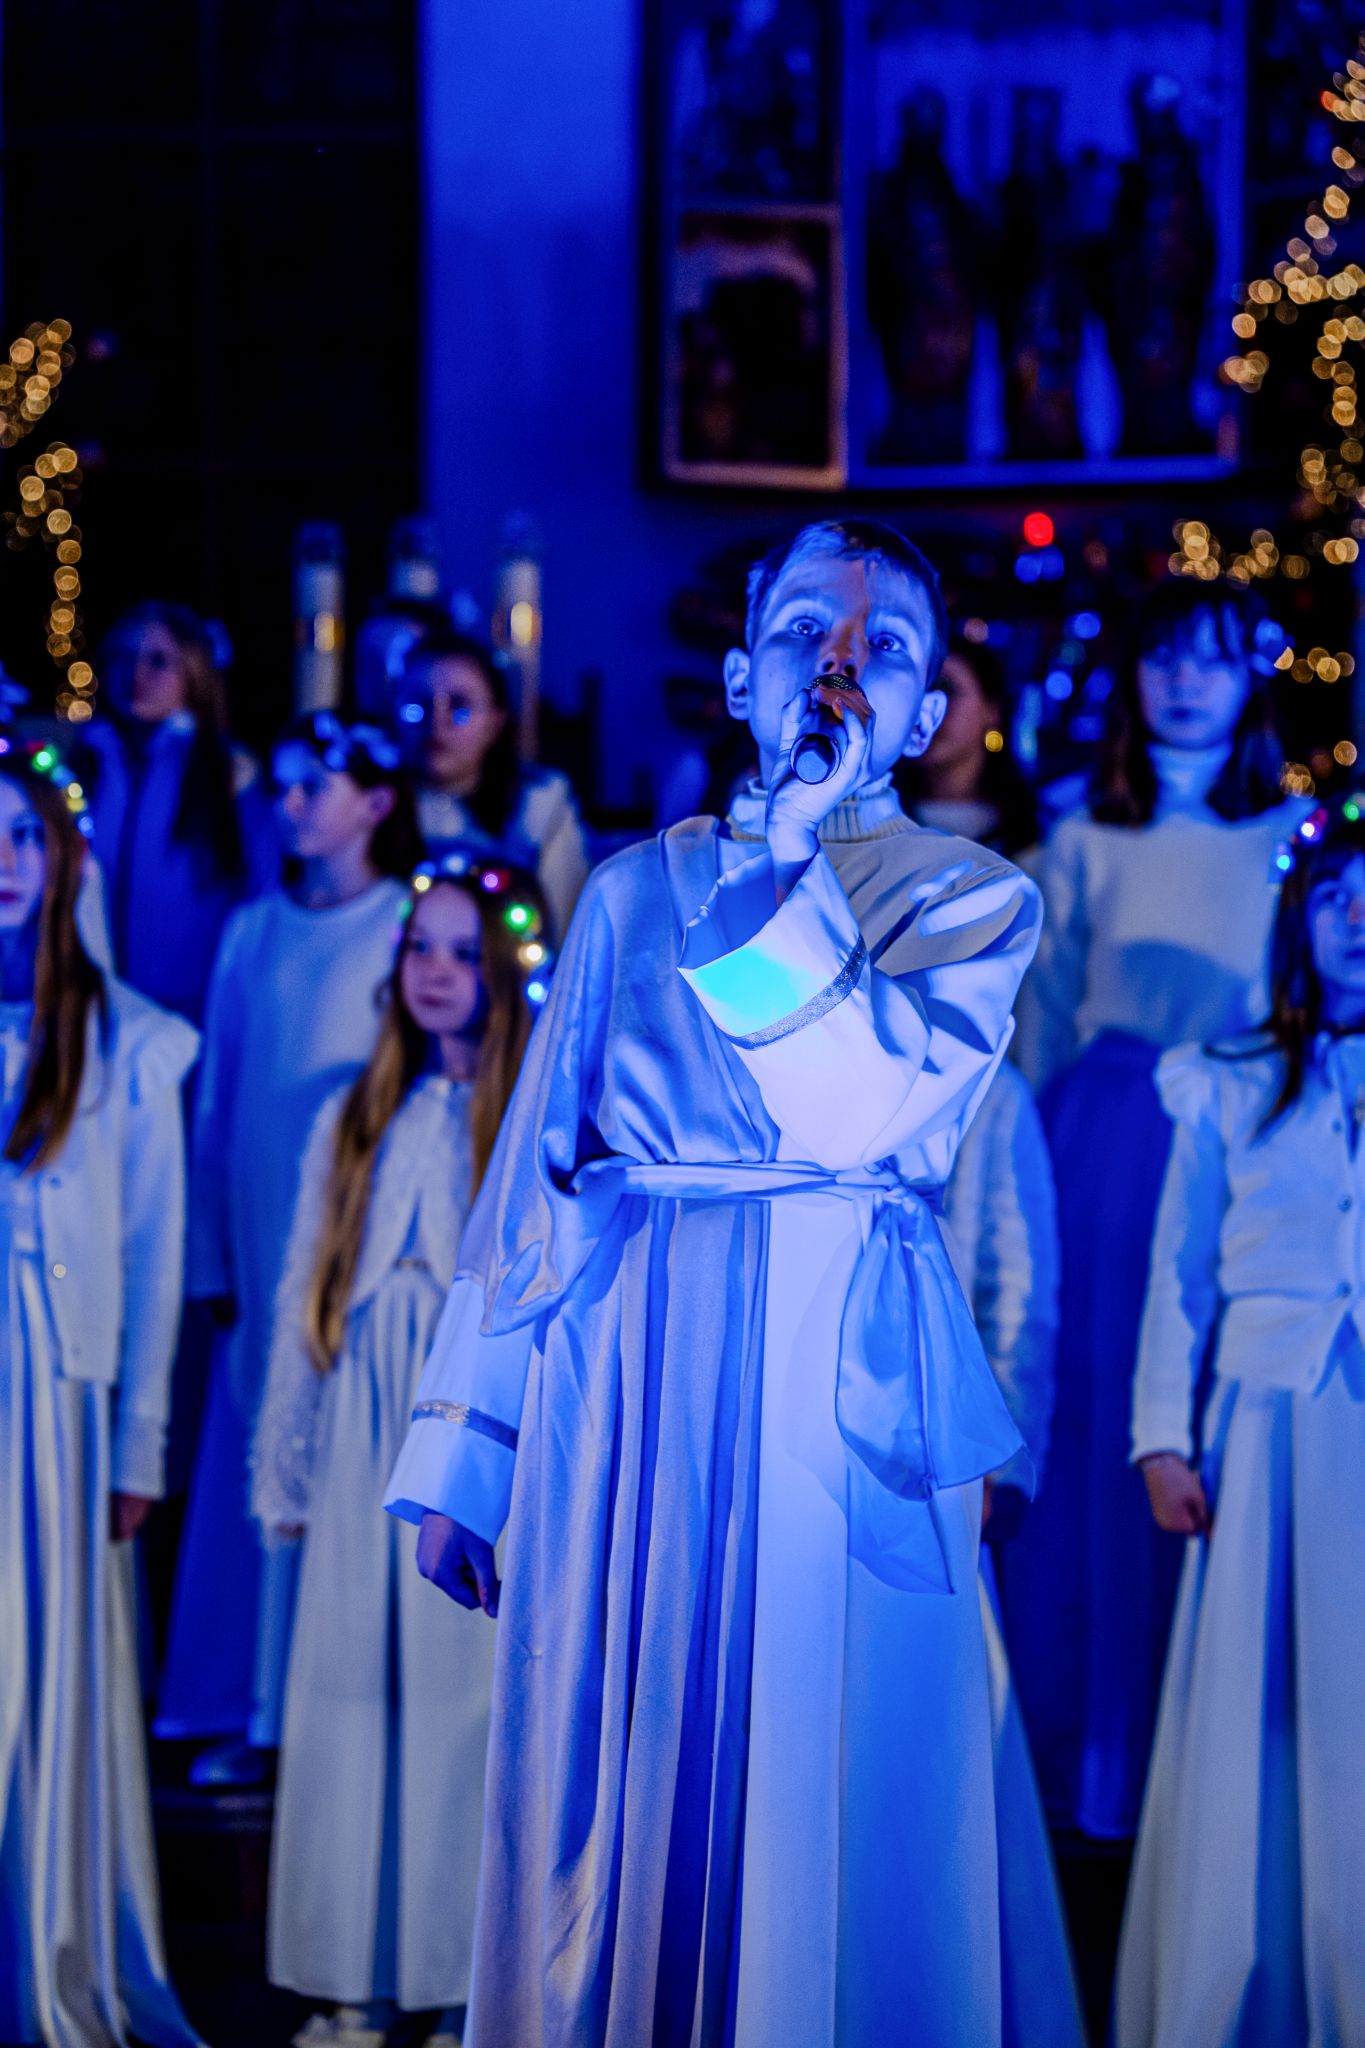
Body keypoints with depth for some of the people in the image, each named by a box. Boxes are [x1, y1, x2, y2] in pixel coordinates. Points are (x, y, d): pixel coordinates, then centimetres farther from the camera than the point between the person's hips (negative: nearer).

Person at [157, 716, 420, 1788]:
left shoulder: (413, 927, -2)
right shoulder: (254, 934, 12)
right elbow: (216, 1105, 13)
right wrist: (213, 1258, 8)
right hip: (262, 1252, 4)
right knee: (256, 1465, 5)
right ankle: (255, 1711, 11)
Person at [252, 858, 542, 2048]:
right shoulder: (353, 1123, 14)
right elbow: (305, 1301, 15)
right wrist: (286, 1471, 13)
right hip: (365, 1457, 4)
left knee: (472, 1691, -5)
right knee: (349, 1701, 3)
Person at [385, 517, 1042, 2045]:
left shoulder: (976, 901, 6)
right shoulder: (639, 888, 12)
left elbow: (854, 1110, -12)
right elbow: (531, 1172, 9)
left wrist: (790, 862, -7)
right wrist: (458, 1452, 4)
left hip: (842, 1382, -2)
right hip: (624, 1385, 2)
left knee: (823, 1816, 0)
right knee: (605, 1828, 5)